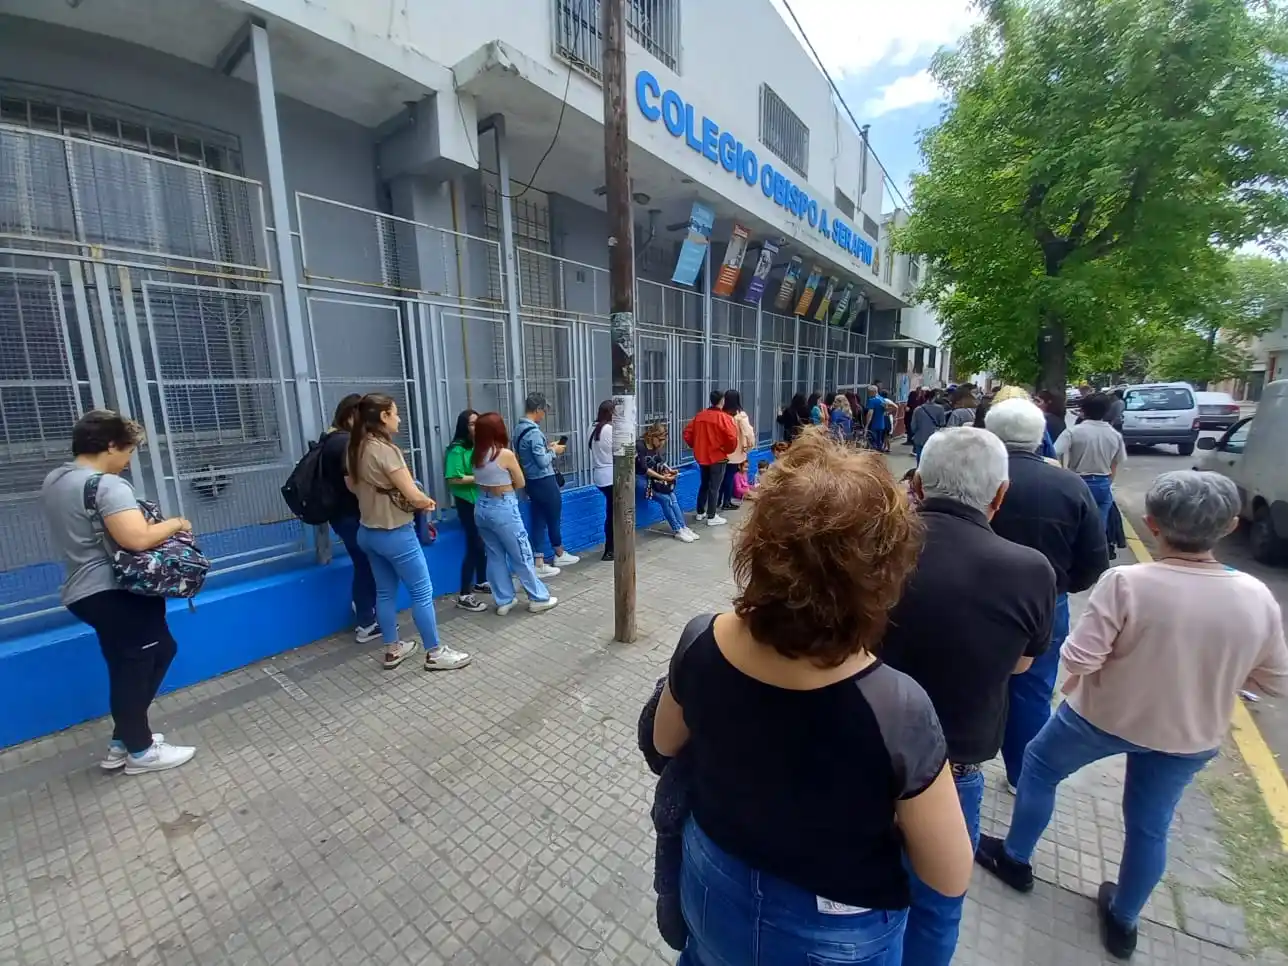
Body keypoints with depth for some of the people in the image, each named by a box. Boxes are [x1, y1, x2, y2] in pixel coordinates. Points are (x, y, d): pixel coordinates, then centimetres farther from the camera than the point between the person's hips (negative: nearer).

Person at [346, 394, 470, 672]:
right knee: (422, 593, 2)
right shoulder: (385, 450, -22)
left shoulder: (355, 449, 4)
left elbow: (353, 487, 20)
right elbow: (413, 495, -22)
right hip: (395, 533, -9)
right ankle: (435, 653, 12)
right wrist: (428, 502, -3)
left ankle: (392, 650, 30)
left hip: (368, 532, 9)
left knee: (385, 592, 18)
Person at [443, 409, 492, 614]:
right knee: (474, 545, -5)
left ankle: (481, 582, 34)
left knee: (483, 543, 16)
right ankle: (464, 595, 5)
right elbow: (453, 479, -20)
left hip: (483, 501, 7)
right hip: (467, 503, -7)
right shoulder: (457, 449, -14)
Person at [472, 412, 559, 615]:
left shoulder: (477, 455, 1)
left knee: (495, 556, 15)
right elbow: (520, 484, -5)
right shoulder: (506, 454, -16)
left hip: (482, 507, 7)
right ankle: (539, 599, 17)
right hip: (503, 509, -6)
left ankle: (503, 601, 24)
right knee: (523, 555, 5)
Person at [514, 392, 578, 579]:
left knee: (539, 521, 10)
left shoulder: (519, 429, 8)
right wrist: (554, 451, -6)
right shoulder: (534, 432, -22)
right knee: (553, 518, 10)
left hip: (531, 482, 9)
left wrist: (547, 448, 11)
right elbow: (543, 462, -23)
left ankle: (540, 563, 13)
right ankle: (559, 555, 29)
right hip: (544, 481, -9)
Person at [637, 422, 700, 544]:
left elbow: (660, 463, 13)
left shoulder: (658, 446, 8)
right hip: (639, 479, -7)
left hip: (652, 478, 7)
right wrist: (662, 477, -23)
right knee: (665, 499, -22)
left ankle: (684, 527, -14)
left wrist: (669, 470, -9)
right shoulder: (640, 446, -15)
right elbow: (643, 468, -20)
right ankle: (677, 531, -13)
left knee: (672, 496, -18)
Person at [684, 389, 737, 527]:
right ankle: (712, 517, 6)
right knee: (714, 487, 1)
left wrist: (695, 446, 16)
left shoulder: (700, 415, 3)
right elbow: (732, 438, -22)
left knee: (703, 485, 19)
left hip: (702, 457, 6)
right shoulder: (723, 417, -14)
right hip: (718, 458, -6)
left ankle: (700, 513, 27)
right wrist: (728, 450, -3)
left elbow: (687, 433, 6)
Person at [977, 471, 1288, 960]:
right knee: (1151, 825, 24)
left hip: (1103, 716, -4)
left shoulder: (1126, 582, -29)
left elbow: (1076, 659, -27)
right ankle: (1122, 920, 45)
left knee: (1039, 766, 23)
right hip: (1190, 737, 4)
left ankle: (1014, 858, 39)